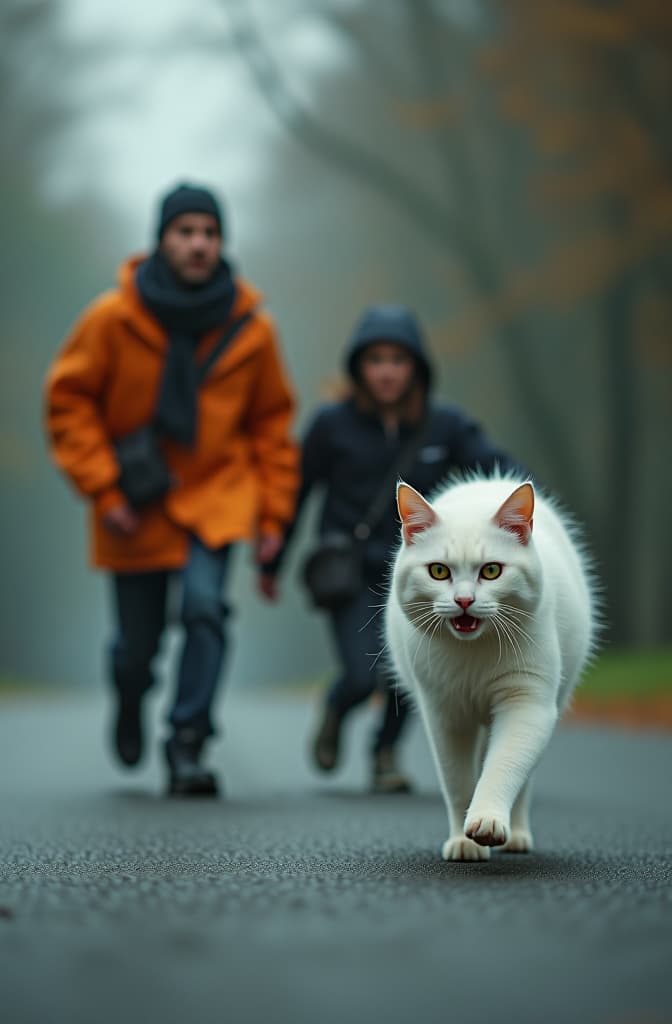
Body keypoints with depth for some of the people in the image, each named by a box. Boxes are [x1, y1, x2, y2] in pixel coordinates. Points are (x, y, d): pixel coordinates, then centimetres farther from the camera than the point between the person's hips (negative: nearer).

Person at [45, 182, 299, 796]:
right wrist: (103, 489, -12)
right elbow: (69, 400, -6)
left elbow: (272, 422, 5)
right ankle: (131, 699, 44)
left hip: (216, 494, 1)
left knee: (205, 605, -21)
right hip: (136, 505, 0)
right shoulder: (113, 318, -13)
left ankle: (188, 746, -10)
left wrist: (274, 512, 3)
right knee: (139, 642, 8)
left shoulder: (250, 329, -6)